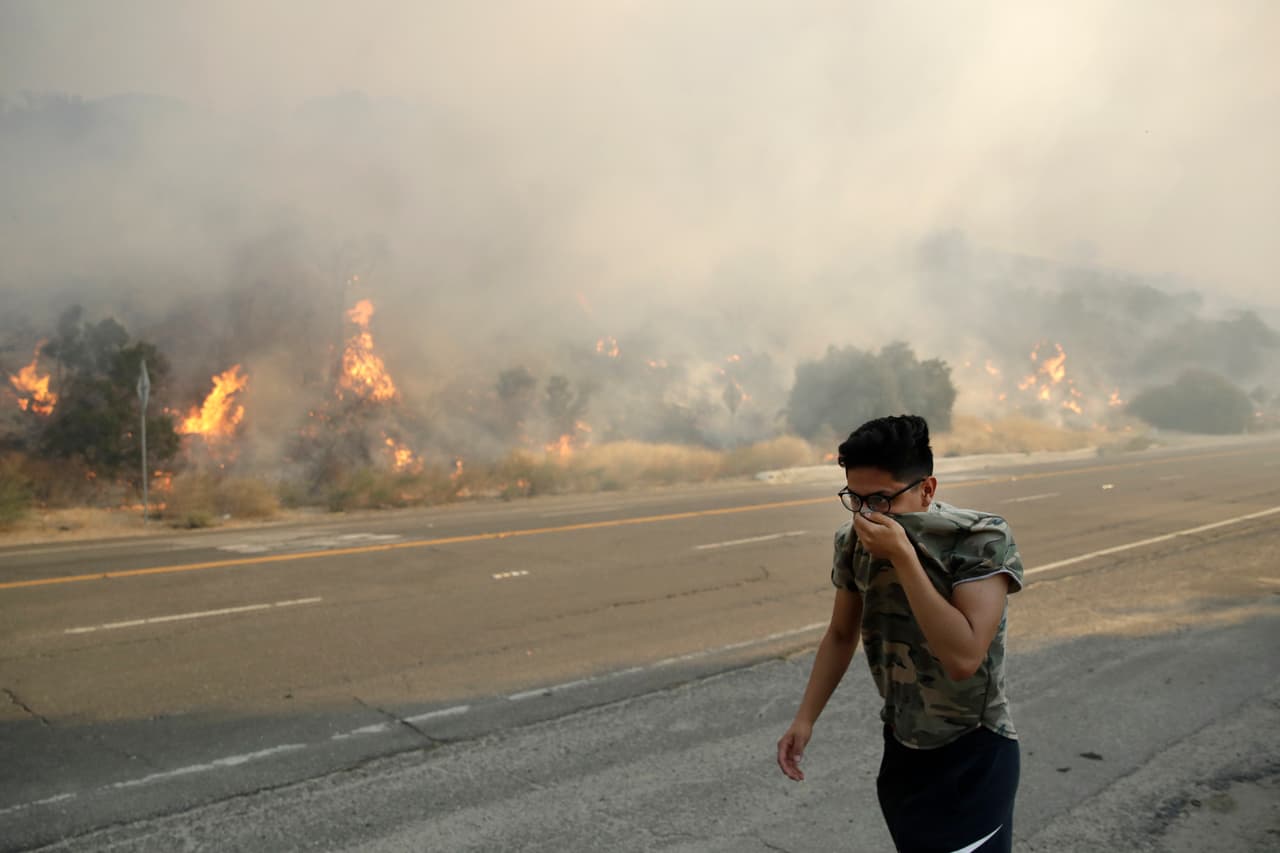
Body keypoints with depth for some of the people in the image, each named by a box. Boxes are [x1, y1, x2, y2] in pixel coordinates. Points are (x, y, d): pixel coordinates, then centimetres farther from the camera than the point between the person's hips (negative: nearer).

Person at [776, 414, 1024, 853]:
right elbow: (841, 635, 7)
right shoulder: (853, 541, -8)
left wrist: (902, 556, -35)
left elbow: (963, 658, -33)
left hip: (972, 754, -5)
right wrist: (804, 718, 1)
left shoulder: (982, 540, -23)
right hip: (901, 747, 5)